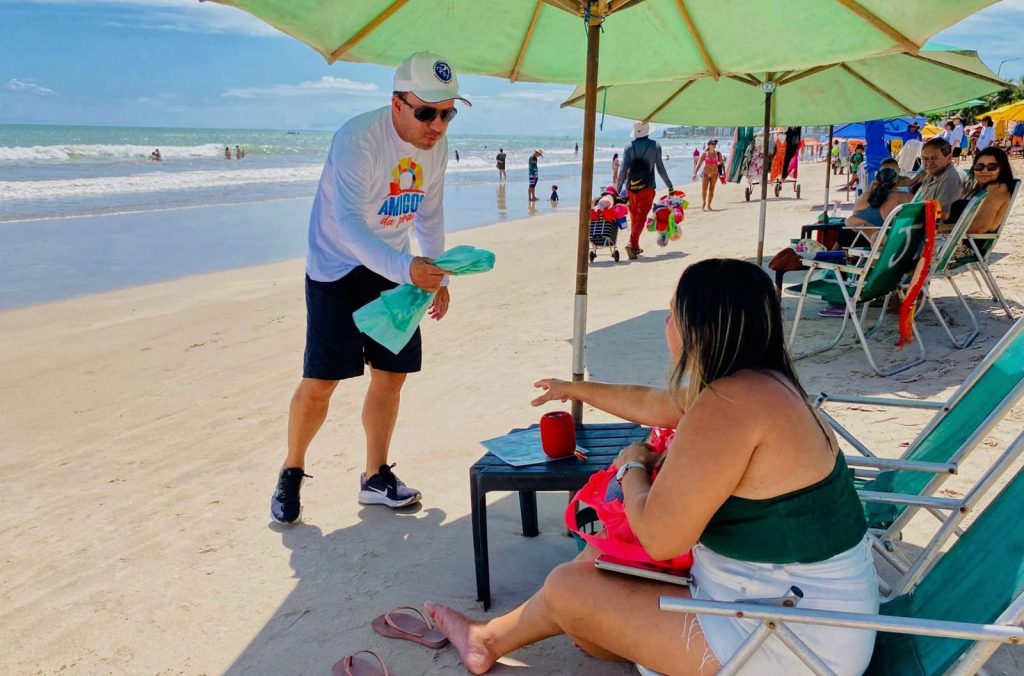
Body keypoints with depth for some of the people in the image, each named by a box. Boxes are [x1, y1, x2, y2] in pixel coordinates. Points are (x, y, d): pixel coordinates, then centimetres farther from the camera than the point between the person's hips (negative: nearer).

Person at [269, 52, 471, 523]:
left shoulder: (437, 145, -3)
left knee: (392, 374, 6)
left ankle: (375, 477, 21)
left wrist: (437, 276, 13)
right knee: (319, 382, -7)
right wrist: (407, 268, -51)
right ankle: (291, 474, 16)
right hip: (337, 269, -6)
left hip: (394, 269, 6)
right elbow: (348, 224, -38)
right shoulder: (357, 139, -26)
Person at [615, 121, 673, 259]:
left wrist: (618, 190, -1)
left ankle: (635, 247, 21)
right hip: (648, 187, -2)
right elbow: (660, 168, 2)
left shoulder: (629, 147, 0)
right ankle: (632, 243, -21)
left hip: (631, 187, 2)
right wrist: (669, 185, 13)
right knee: (641, 217, -3)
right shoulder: (655, 146, -1)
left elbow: (623, 170, -4)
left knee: (634, 217, 14)